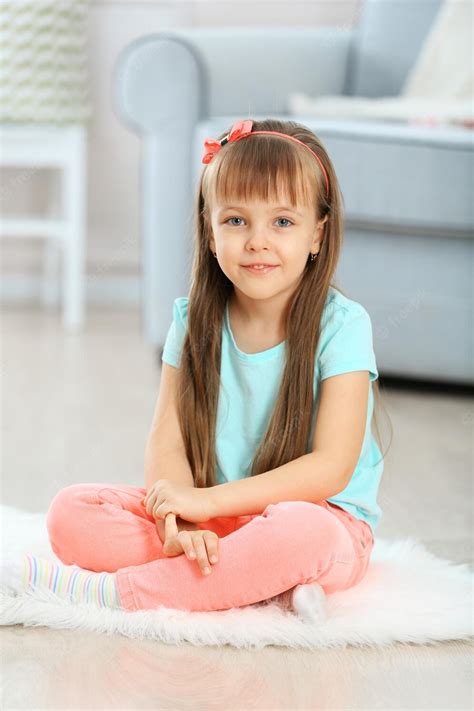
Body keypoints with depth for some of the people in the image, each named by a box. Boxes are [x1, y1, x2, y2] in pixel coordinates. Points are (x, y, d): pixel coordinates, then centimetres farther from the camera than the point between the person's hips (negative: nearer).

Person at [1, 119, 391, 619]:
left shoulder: (341, 325, -11)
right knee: (71, 512, -16)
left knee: (300, 532, -40)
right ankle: (266, 582, -23)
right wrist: (178, 522, -26)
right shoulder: (194, 322, 1)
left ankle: (106, 591, -26)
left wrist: (207, 501, -23)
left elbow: (330, 469, -18)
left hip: (319, 518, -4)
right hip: (211, 519, 4)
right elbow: (167, 446, -5)